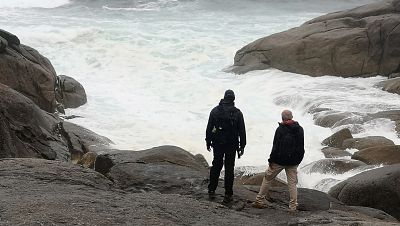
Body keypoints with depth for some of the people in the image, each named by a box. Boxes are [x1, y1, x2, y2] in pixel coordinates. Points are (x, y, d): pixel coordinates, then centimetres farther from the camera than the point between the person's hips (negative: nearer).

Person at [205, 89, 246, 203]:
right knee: (229, 169, 4)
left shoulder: (215, 111, -1)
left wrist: (208, 142, 11)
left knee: (216, 166, 15)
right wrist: (242, 146, 4)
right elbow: (242, 131, -3)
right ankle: (228, 195, 6)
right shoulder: (237, 113, -5)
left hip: (217, 144, 2)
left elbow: (209, 128, 2)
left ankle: (211, 190, 18)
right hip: (231, 145, -2)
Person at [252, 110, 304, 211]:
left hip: (279, 160, -4)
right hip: (293, 161, 4)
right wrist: (298, 160, 17)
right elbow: (301, 147, 10)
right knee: (292, 183, 7)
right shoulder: (299, 129, 4)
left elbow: (276, 146, -14)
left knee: (268, 178, 10)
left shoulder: (280, 129, -13)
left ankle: (260, 200, 14)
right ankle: (293, 206, 5)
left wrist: (271, 160, -6)